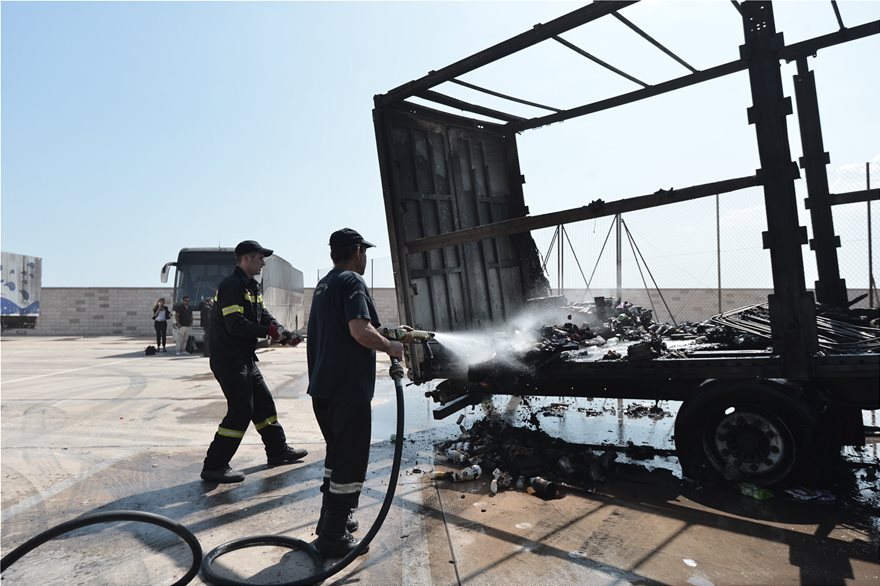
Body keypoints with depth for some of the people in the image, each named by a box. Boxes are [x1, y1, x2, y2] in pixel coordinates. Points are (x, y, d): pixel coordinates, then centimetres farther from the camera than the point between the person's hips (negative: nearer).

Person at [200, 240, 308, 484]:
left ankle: (278, 450, 30)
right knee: (241, 411, -9)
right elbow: (236, 325, -26)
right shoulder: (232, 285, -17)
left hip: (245, 358, 10)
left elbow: (264, 315, 10)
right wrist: (269, 331, -20)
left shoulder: (253, 287, 14)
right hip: (228, 359, -10)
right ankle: (214, 466, 1)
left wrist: (284, 333, -7)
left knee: (263, 402, 16)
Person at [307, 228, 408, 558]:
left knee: (336, 455, 22)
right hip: (348, 389, -9)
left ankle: (331, 520, 34)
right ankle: (333, 538, 10)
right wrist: (391, 347, -11)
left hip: (323, 387, 10)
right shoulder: (352, 281, -13)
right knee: (350, 463, 2)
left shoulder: (324, 284, 17)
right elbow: (361, 331, -26)